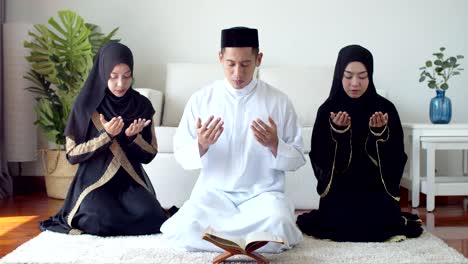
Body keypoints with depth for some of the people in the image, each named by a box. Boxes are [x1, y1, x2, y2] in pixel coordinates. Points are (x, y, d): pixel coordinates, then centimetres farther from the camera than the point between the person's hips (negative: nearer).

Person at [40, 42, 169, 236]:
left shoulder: (142, 105, 1)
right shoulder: (87, 105, -7)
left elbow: (150, 154, 4)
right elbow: (72, 154, -7)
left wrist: (133, 136, -17)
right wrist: (106, 136, -20)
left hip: (131, 181, 2)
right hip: (95, 182, -2)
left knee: (154, 220, -24)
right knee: (103, 223, -30)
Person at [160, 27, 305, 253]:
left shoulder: (279, 101, 0)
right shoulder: (200, 99, 1)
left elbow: (297, 159, 3)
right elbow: (181, 155, 3)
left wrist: (274, 145, -18)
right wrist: (201, 145, -19)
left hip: (262, 193, 0)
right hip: (214, 191, 1)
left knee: (277, 228, -32)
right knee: (185, 230, -28)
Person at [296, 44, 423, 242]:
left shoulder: (385, 108, -4)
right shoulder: (328, 110, -4)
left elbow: (396, 159, -6)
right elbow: (319, 159, -9)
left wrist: (380, 132, -24)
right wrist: (337, 132, -25)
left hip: (375, 190, 1)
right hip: (340, 191, 0)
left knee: (377, 227, -21)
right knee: (341, 226, -23)